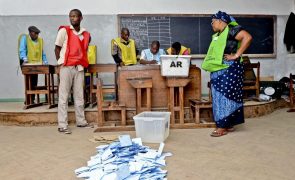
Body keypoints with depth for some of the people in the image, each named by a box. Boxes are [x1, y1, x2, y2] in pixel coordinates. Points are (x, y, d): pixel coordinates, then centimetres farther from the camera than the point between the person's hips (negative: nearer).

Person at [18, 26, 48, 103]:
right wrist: (24, 59, -29)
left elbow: (42, 52, 18)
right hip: (27, 64, -5)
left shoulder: (40, 40, 18)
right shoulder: (24, 37, 2)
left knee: (34, 83, 5)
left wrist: (45, 61, 5)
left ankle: (32, 100, 12)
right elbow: (22, 49, -12)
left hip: (36, 64, 5)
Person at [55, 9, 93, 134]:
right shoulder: (64, 31, -2)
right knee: (63, 96, -2)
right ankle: (62, 125, 2)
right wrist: (61, 63, -3)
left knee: (79, 96, 10)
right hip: (66, 67, -4)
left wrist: (83, 61, 10)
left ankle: (81, 121, 20)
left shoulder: (86, 34, 10)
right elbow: (57, 48, 1)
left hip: (79, 67, 5)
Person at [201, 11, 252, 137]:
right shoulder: (217, 35, 19)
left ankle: (223, 127, -1)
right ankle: (228, 124, 18)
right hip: (218, 71, 9)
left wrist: (236, 55, -21)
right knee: (220, 97, 10)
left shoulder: (231, 29, -8)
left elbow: (247, 37, -23)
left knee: (225, 96, -7)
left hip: (228, 70, -9)